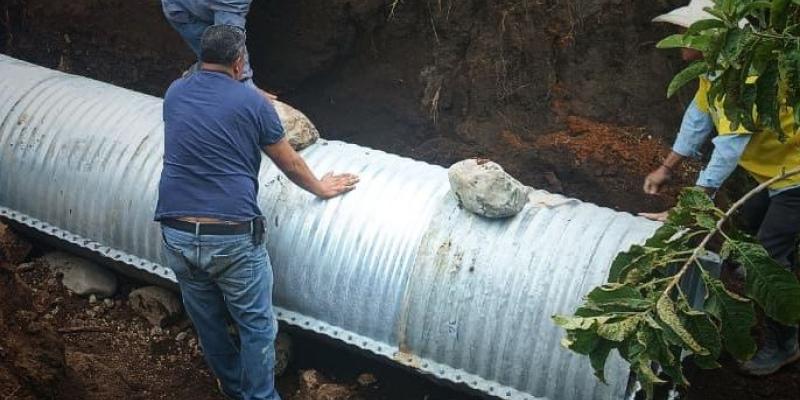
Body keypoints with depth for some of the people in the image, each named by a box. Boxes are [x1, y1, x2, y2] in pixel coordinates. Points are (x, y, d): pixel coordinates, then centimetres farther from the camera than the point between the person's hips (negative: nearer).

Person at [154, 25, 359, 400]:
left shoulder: (174, 93, 8)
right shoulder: (252, 102, -5)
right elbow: (289, 164, 7)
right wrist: (320, 187, 27)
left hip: (177, 235, 5)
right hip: (232, 238, -5)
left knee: (207, 322, 23)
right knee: (257, 326, 13)